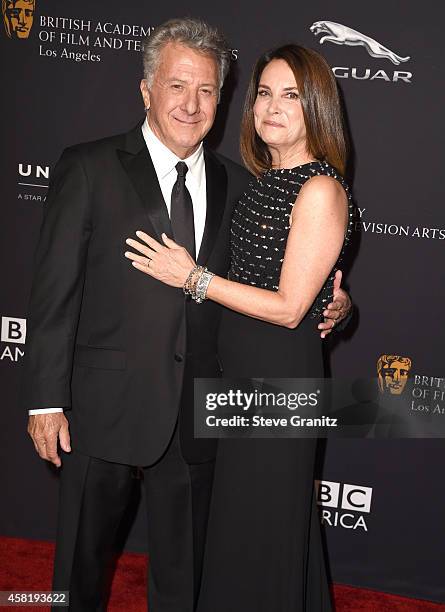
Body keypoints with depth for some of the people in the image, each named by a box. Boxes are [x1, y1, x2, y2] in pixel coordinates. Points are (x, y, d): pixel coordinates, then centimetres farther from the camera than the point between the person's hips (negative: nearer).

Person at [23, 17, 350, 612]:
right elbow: (55, 290, -9)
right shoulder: (89, 168, -6)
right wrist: (46, 400, -12)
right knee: (82, 562, 17)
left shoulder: (236, 183, 6)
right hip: (105, 407, -3)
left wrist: (330, 302, -5)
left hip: (195, 412, 3)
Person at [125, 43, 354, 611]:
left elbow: (289, 307, -20)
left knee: (261, 524, 8)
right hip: (241, 368, 9)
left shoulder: (321, 190, -18)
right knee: (241, 516, 22)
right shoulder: (264, 179, 8)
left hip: (280, 372, -9)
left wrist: (193, 278, -18)